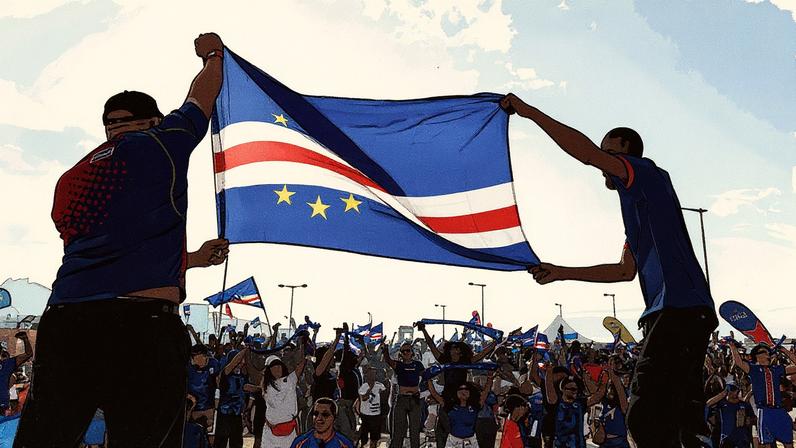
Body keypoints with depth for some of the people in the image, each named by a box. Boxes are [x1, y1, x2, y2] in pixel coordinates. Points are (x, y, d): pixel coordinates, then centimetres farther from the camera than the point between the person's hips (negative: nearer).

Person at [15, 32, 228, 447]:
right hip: (142, 328, -6)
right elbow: (202, 97, 22)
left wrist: (195, 258, 37)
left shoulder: (69, 181, 23)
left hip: (60, 325, 6)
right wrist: (213, 54, 42)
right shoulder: (158, 145, 4)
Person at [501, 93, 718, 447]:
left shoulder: (647, 172, 2)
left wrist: (529, 111, -7)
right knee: (683, 418, 10)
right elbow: (626, 271, 30)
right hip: (689, 312, 11)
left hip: (678, 309, -11)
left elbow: (585, 151, -15)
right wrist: (561, 273, 30)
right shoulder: (637, 202, 29)